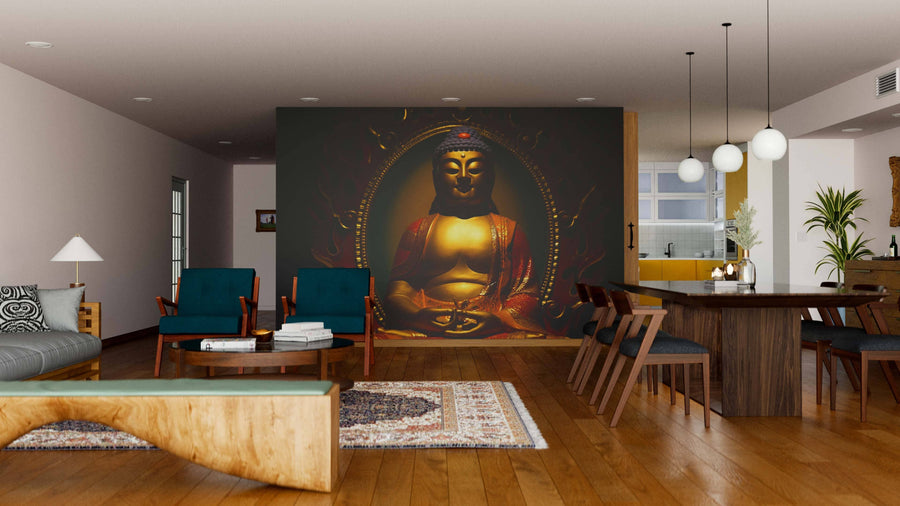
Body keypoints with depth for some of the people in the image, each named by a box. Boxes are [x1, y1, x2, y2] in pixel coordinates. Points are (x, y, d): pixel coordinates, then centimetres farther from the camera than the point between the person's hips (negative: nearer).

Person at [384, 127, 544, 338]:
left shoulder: (508, 231, 19)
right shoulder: (418, 230, 20)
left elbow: (527, 293, 10)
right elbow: (397, 294, 11)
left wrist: (496, 318, -13)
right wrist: (419, 315, -13)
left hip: (493, 330, 1)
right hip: (426, 329, 0)